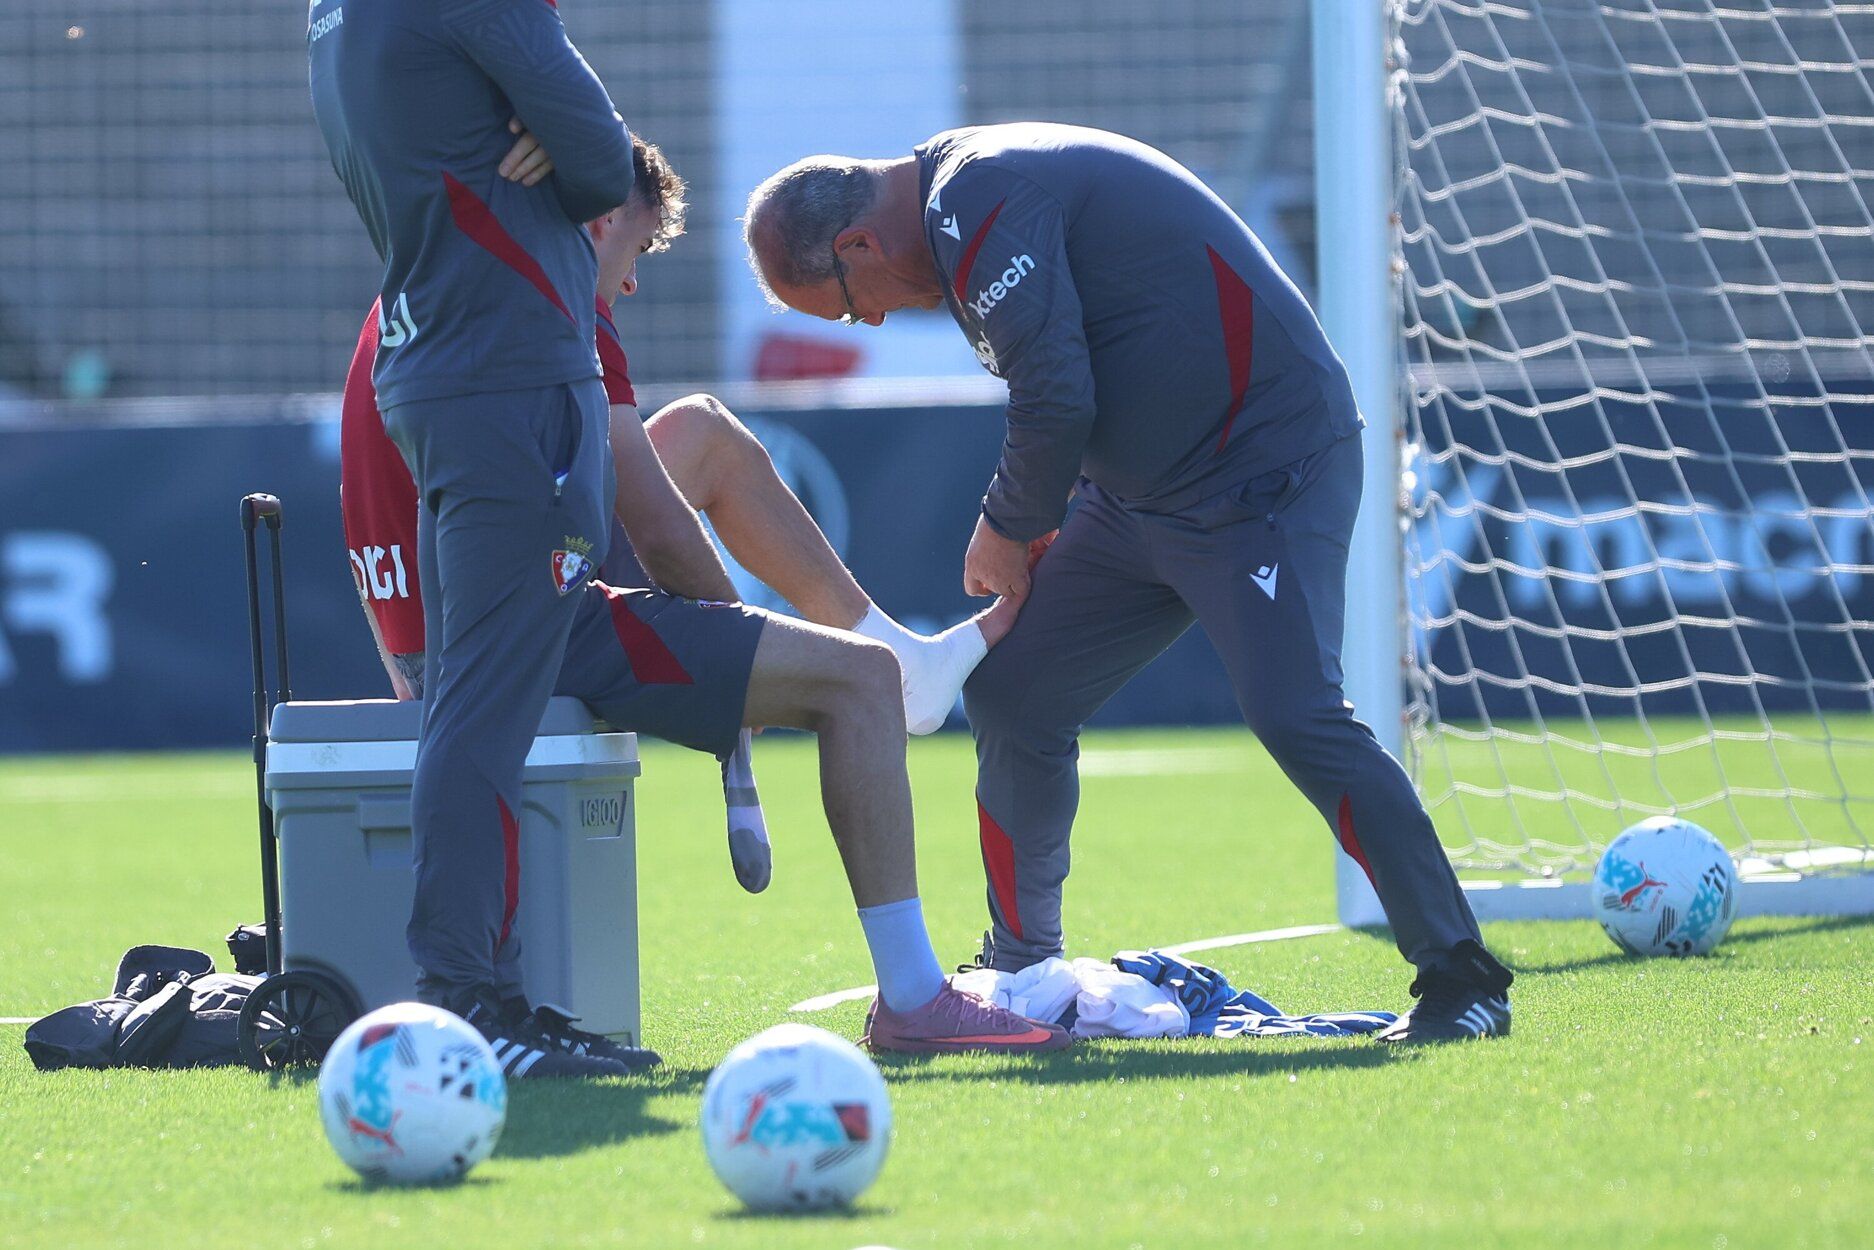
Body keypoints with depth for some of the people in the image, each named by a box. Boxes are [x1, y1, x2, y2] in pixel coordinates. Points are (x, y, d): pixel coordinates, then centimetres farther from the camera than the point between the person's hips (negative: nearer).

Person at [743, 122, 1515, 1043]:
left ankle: (1460, 981, -15)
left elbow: (1055, 403, -24)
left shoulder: (978, 207, -19)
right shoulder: (965, 197, 13)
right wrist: (1026, 527, 9)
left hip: (1265, 473, -11)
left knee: (1297, 718, -21)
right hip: (1141, 491, 11)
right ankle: (1021, 974, 19)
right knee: (1012, 696, 9)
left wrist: (1005, 529, -7)